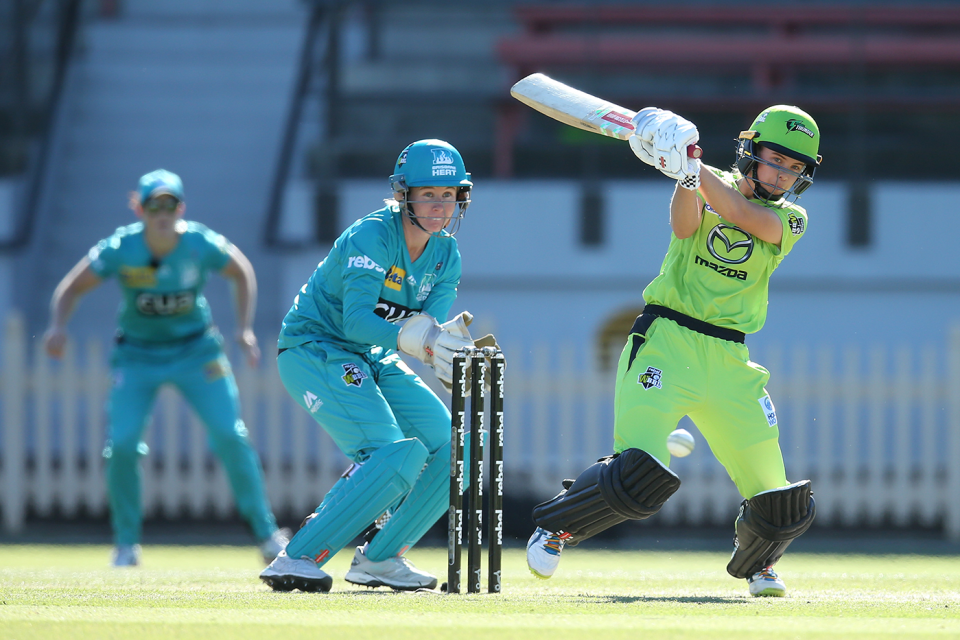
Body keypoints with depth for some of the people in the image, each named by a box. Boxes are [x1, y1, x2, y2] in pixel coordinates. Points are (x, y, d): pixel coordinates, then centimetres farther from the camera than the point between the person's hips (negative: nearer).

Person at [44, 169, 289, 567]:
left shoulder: (201, 244, -18)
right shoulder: (119, 249, -20)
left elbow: (242, 273, 1)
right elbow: (71, 289, -13)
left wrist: (245, 328, -7)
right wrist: (58, 327, -32)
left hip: (195, 350, 0)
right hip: (137, 355, 0)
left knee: (230, 436, -10)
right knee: (122, 444, -14)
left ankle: (266, 533, 3)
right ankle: (127, 544, 5)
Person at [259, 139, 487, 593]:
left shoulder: (445, 256, 1)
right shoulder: (371, 236, -22)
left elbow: (431, 330, -10)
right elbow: (356, 321, -32)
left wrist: (445, 341, -34)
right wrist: (415, 340, -47)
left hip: (372, 360, 8)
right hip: (313, 348, -8)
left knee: (452, 448, -2)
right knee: (397, 453, -25)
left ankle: (379, 559, 9)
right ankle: (297, 561, -22)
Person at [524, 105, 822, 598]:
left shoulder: (791, 219, 7)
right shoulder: (708, 183, 6)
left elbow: (742, 213, -13)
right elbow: (684, 226, -14)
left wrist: (691, 168, -18)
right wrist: (683, 165, -27)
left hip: (729, 360, 3)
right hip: (667, 343, -3)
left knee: (777, 501, 1)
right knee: (641, 470, -23)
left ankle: (756, 563, 33)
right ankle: (553, 528, -2)